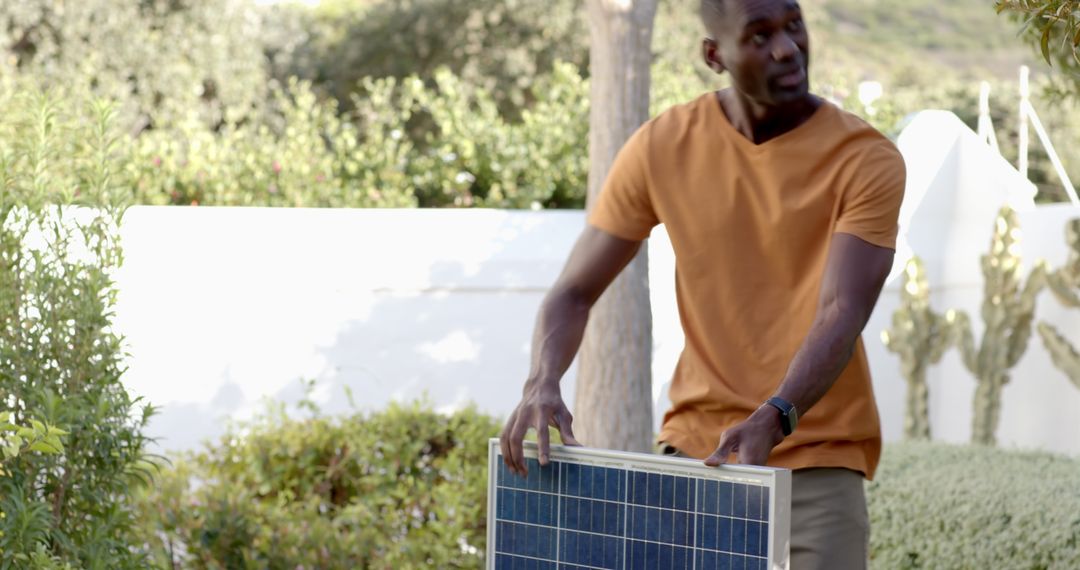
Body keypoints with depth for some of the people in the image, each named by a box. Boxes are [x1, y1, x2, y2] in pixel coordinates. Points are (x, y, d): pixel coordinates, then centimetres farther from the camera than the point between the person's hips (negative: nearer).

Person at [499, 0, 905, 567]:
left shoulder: (866, 159, -8)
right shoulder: (661, 148, 0)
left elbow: (842, 314, -17)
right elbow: (573, 292, 3)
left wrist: (773, 420, -34)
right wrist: (543, 383, -18)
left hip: (817, 461, -2)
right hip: (695, 449, 2)